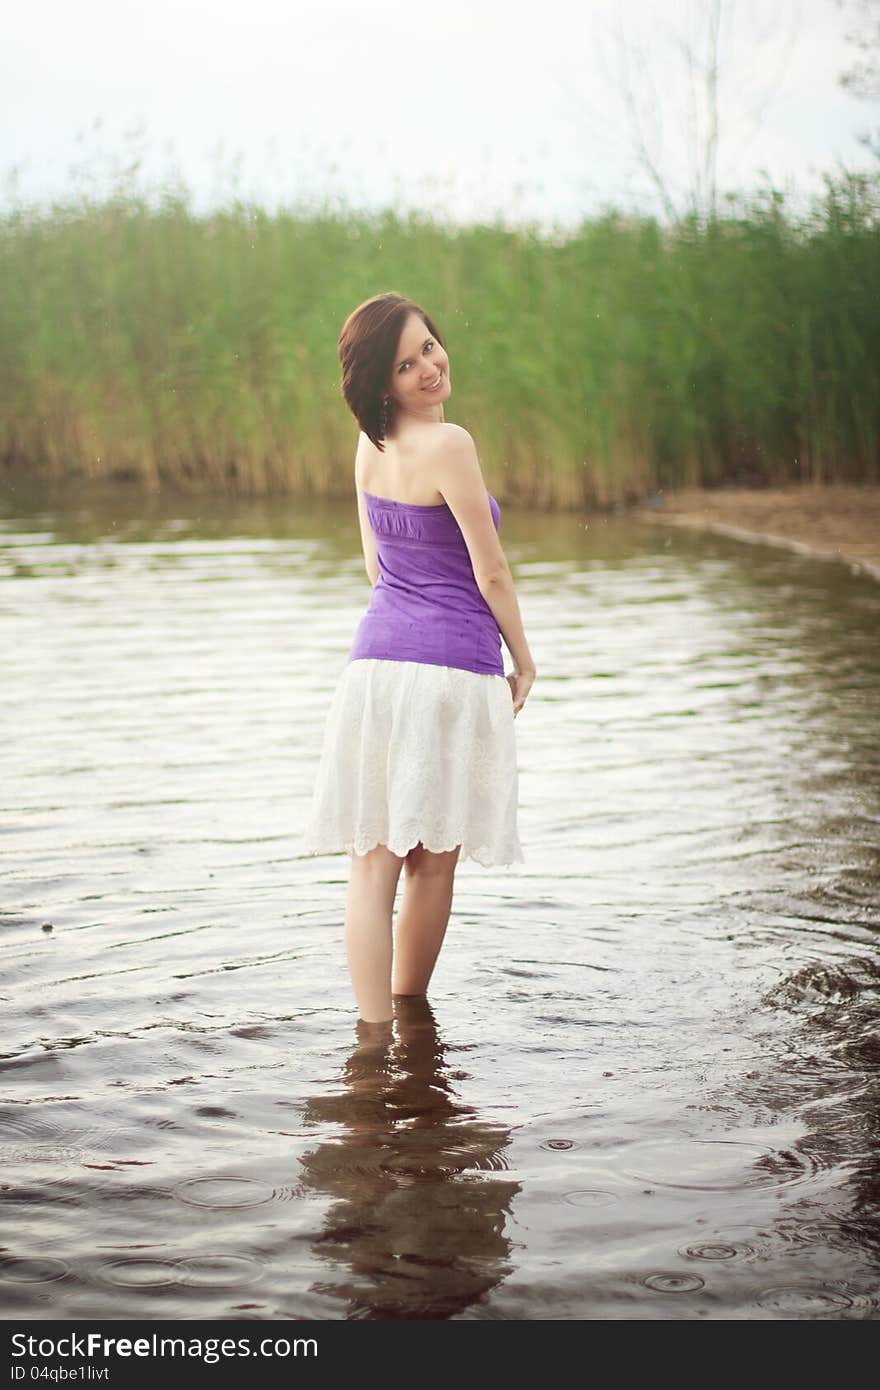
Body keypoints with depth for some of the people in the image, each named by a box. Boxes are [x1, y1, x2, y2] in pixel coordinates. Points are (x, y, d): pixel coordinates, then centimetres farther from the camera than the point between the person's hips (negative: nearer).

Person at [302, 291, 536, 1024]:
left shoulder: (369, 447, 9)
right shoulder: (449, 444, -12)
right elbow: (490, 573, -8)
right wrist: (524, 662, 5)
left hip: (375, 658, 6)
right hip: (452, 669, -6)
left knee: (373, 860, 3)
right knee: (434, 860, 10)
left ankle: (374, 1029, 0)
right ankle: (408, 1011, 22)